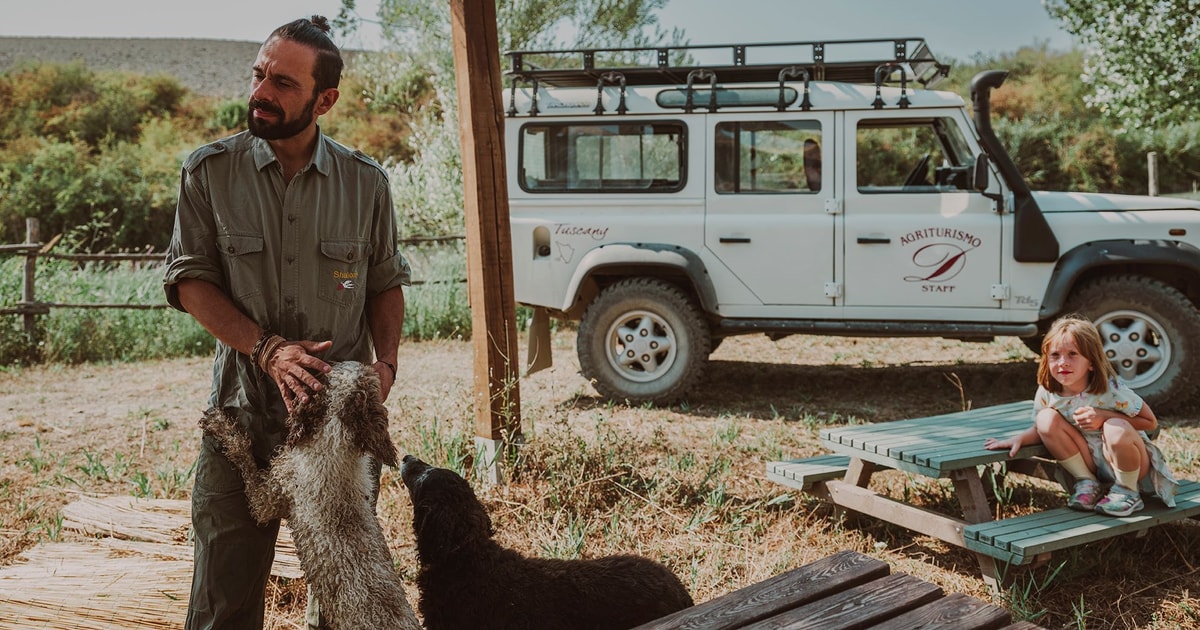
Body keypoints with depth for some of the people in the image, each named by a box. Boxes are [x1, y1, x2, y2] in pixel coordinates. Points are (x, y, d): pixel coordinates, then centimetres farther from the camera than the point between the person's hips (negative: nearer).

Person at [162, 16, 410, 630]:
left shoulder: (367, 182, 2)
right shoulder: (209, 170, -1)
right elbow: (189, 279, -2)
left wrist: (385, 360, -7)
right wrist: (267, 348, -16)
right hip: (242, 415, -1)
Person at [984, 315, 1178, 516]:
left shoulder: (1110, 391, -25)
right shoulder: (1047, 393, -13)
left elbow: (1151, 422, -18)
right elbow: (1041, 430, 2)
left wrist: (1103, 417, -29)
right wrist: (1019, 439, -20)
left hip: (1129, 461, -4)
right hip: (1091, 464, 4)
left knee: (1116, 429, -36)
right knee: (1047, 418, -17)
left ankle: (1127, 491, -8)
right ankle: (1086, 483, -3)